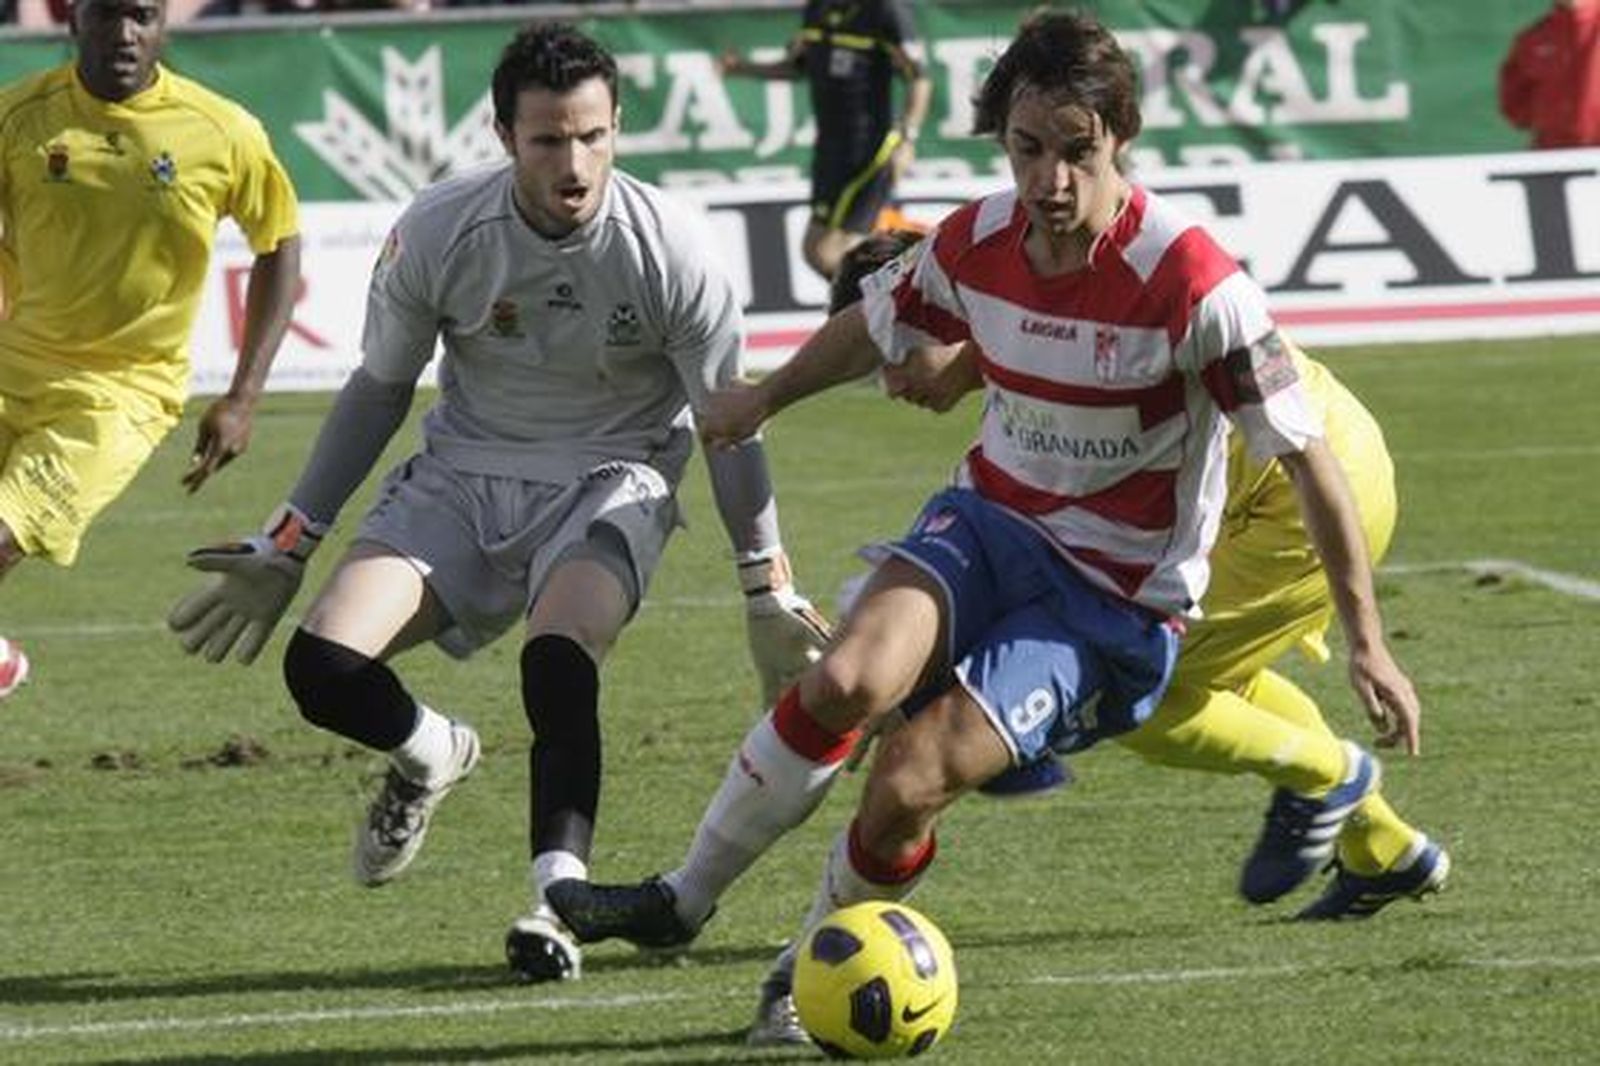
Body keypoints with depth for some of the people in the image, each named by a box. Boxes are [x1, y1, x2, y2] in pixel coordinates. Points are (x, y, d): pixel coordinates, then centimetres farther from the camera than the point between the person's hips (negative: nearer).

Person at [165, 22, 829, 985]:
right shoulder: (438, 234, -12)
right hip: (465, 473, 3)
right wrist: (286, 549, 6)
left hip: (609, 482, -3)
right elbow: (380, 391, 4)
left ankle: (559, 905, -34)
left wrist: (772, 593, -3)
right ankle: (431, 755, 17)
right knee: (322, 668, -17)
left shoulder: (665, 248, -16)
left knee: (559, 663, -35)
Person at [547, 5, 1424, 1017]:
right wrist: (764, 398, 35)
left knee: (908, 787, -19)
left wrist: (1368, 641, -15)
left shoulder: (1189, 280, -22)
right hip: (993, 520, 4)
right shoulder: (977, 242, -6)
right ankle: (681, 899, -11)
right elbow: (878, 325, 18)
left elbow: (1306, 455, -16)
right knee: (851, 677, -26)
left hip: (1119, 600, -4)